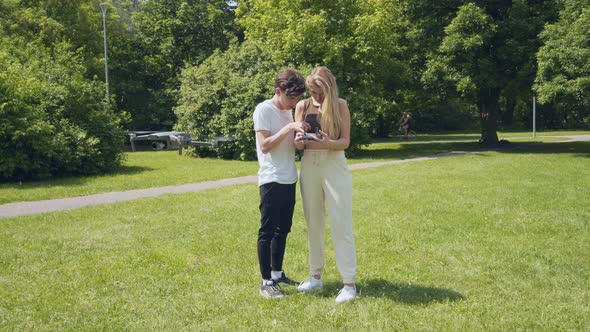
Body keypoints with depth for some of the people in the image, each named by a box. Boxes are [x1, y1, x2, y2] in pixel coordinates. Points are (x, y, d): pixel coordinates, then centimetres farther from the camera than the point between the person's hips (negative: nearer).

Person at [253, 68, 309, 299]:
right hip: (271, 180, -8)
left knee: (283, 230, 14)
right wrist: (289, 128, -21)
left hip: (289, 180, 8)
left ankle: (277, 273, 26)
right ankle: (266, 282, 3)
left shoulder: (288, 111, 14)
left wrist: (298, 141, 0)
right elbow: (265, 146, -17)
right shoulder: (264, 110, -10)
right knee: (267, 231, -3)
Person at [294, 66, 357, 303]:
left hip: (334, 166, -3)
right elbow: (297, 143, 5)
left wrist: (327, 143, -26)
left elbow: (345, 142, -6)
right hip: (309, 167, 3)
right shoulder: (303, 106, 5)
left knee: (340, 224, -6)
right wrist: (300, 139, -19)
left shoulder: (340, 106, -1)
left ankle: (349, 283, -3)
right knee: (313, 223, 9)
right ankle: (316, 277, 20)